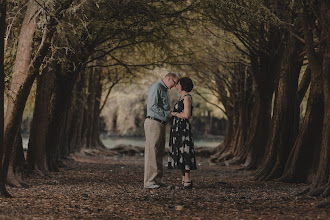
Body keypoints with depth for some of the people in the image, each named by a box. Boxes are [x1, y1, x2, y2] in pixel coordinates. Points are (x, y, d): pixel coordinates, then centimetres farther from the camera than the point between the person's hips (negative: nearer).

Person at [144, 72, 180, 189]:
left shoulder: (166, 91, 21)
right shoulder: (156, 88, -10)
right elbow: (152, 106, -19)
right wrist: (168, 114, -17)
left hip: (161, 124, 10)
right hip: (153, 123, -10)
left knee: (160, 153, 9)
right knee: (151, 152, -10)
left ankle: (157, 180, 13)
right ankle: (149, 182, -10)